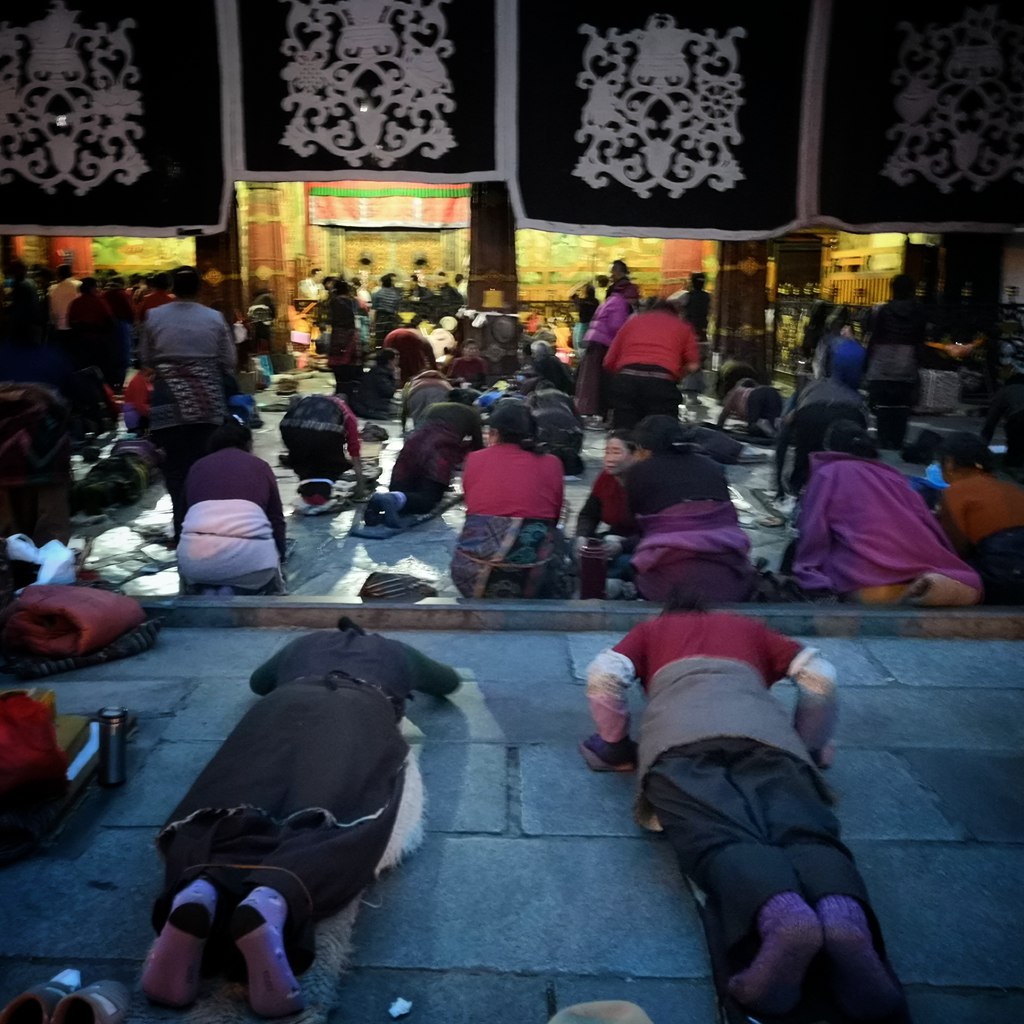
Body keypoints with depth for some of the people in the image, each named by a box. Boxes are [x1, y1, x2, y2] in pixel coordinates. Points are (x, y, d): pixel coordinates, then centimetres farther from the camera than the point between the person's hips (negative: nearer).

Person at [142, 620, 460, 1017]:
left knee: (231, 812, -18)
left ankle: (198, 891, -54)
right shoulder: (396, 650, 41)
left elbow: (258, 681, 62)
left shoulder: (304, 643, 44)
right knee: (341, 818, -28)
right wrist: (413, 677, 78)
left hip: (286, 709, 2)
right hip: (362, 712, -2)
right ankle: (270, 901, -61)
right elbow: (450, 681, 59)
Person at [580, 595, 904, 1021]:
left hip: (680, 736, -1)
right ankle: (846, 916, -50)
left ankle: (779, 915, -55)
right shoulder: (750, 627, 41)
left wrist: (615, 746, 27)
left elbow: (603, 675, 15)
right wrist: (809, 749, 35)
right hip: (766, 731, 2)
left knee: (719, 836, -23)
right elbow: (820, 675, 26)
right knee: (804, 831, -18)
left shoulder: (650, 629, 36)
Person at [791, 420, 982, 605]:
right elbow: (930, 526, 21)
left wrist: (806, 578, 8)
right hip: (920, 577, 5)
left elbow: (812, 533, 5)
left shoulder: (826, 474, 15)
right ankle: (933, 587, -8)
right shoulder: (894, 476, 26)